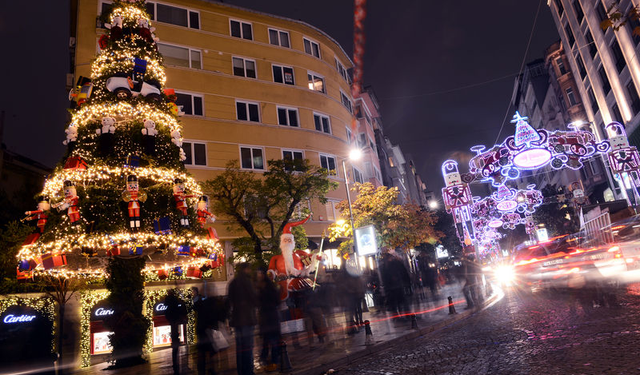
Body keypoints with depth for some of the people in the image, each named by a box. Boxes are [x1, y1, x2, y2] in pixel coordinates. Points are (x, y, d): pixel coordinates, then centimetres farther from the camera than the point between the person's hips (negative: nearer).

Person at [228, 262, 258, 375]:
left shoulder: (232, 282, 14)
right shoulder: (246, 280, -8)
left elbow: (230, 301, 19)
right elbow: (254, 297, -8)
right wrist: (256, 304, 10)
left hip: (236, 318, 7)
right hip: (247, 316, -7)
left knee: (239, 347, 11)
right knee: (248, 347, -5)